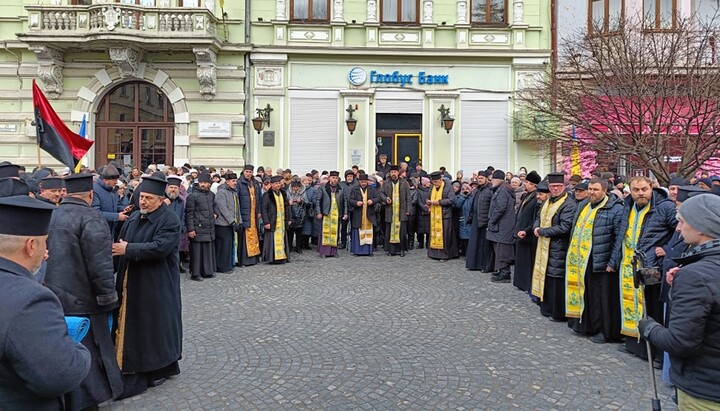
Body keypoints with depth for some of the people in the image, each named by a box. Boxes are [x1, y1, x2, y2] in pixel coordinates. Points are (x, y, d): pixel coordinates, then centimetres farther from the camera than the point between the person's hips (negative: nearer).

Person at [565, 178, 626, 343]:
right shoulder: (583, 205, 12)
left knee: (603, 297, 3)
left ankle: (605, 331, 15)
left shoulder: (615, 208, -11)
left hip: (601, 262, -7)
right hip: (582, 261, 7)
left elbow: (619, 237, -15)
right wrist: (574, 255, 17)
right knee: (586, 294, 15)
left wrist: (613, 262, -18)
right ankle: (586, 325, 28)